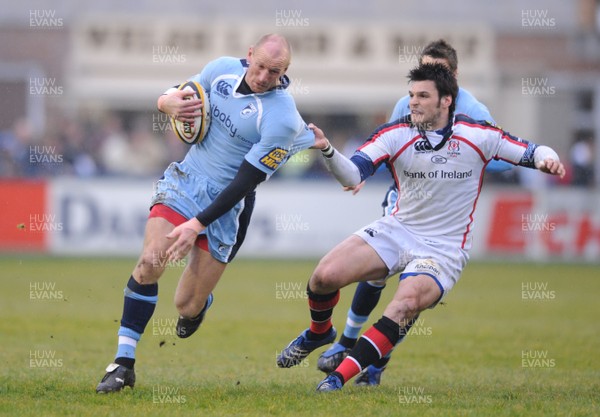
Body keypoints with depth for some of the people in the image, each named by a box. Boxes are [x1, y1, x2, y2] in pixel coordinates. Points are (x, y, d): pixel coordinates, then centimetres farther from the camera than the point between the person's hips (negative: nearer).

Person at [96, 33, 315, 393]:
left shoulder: (282, 118, -20)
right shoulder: (224, 69, -3)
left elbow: (245, 182, -21)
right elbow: (169, 97, 12)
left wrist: (197, 225, -24)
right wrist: (170, 102, -14)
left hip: (227, 205, -3)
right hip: (184, 180, 3)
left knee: (187, 307, -2)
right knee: (149, 263, -20)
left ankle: (199, 304, 40)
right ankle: (124, 363, -14)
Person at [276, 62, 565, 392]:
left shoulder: (478, 136, -10)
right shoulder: (394, 134, -8)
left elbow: (532, 152, -1)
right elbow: (351, 176, -17)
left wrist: (546, 159, -25)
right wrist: (326, 150, -36)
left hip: (444, 250, -2)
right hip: (396, 230, 3)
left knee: (407, 303, -31)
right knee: (325, 275, -15)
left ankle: (339, 377, -25)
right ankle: (319, 332, 21)